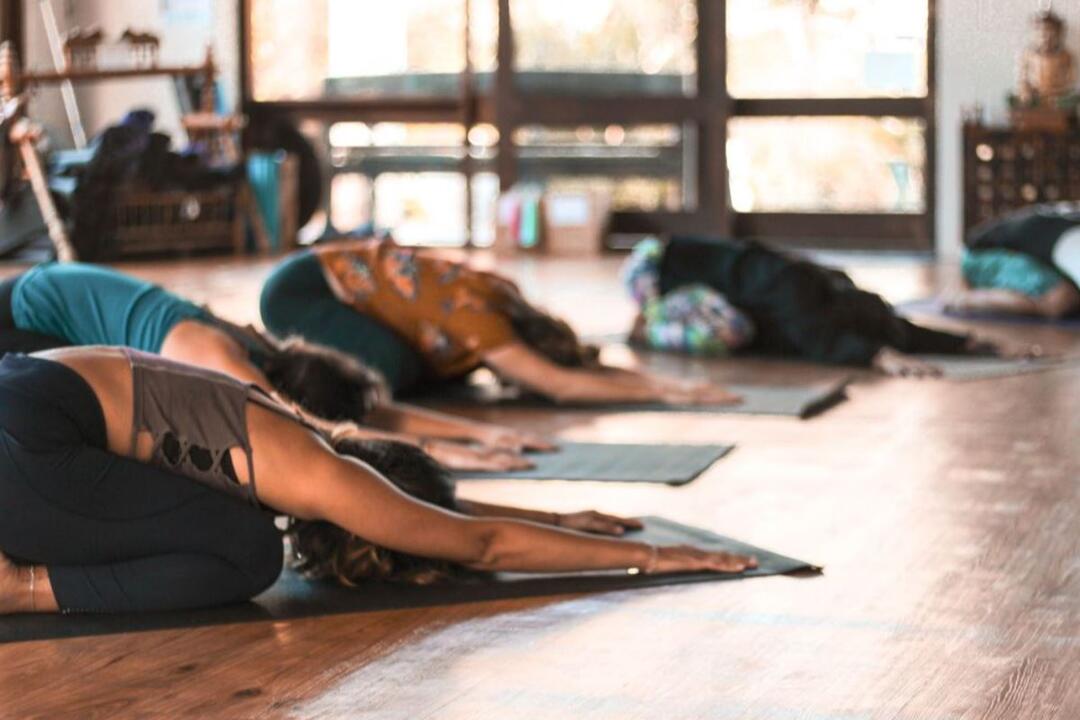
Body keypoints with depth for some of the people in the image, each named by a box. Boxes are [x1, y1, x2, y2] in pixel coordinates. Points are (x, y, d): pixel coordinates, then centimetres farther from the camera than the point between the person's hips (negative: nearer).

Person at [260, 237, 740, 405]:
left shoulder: (503, 300, -7)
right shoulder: (475, 316, -31)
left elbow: (590, 366, -5)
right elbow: (561, 385, -38)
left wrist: (667, 384, -19)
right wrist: (665, 394, -36)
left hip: (335, 276, 9)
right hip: (296, 291, -9)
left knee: (444, 368, 4)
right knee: (395, 371, -26)